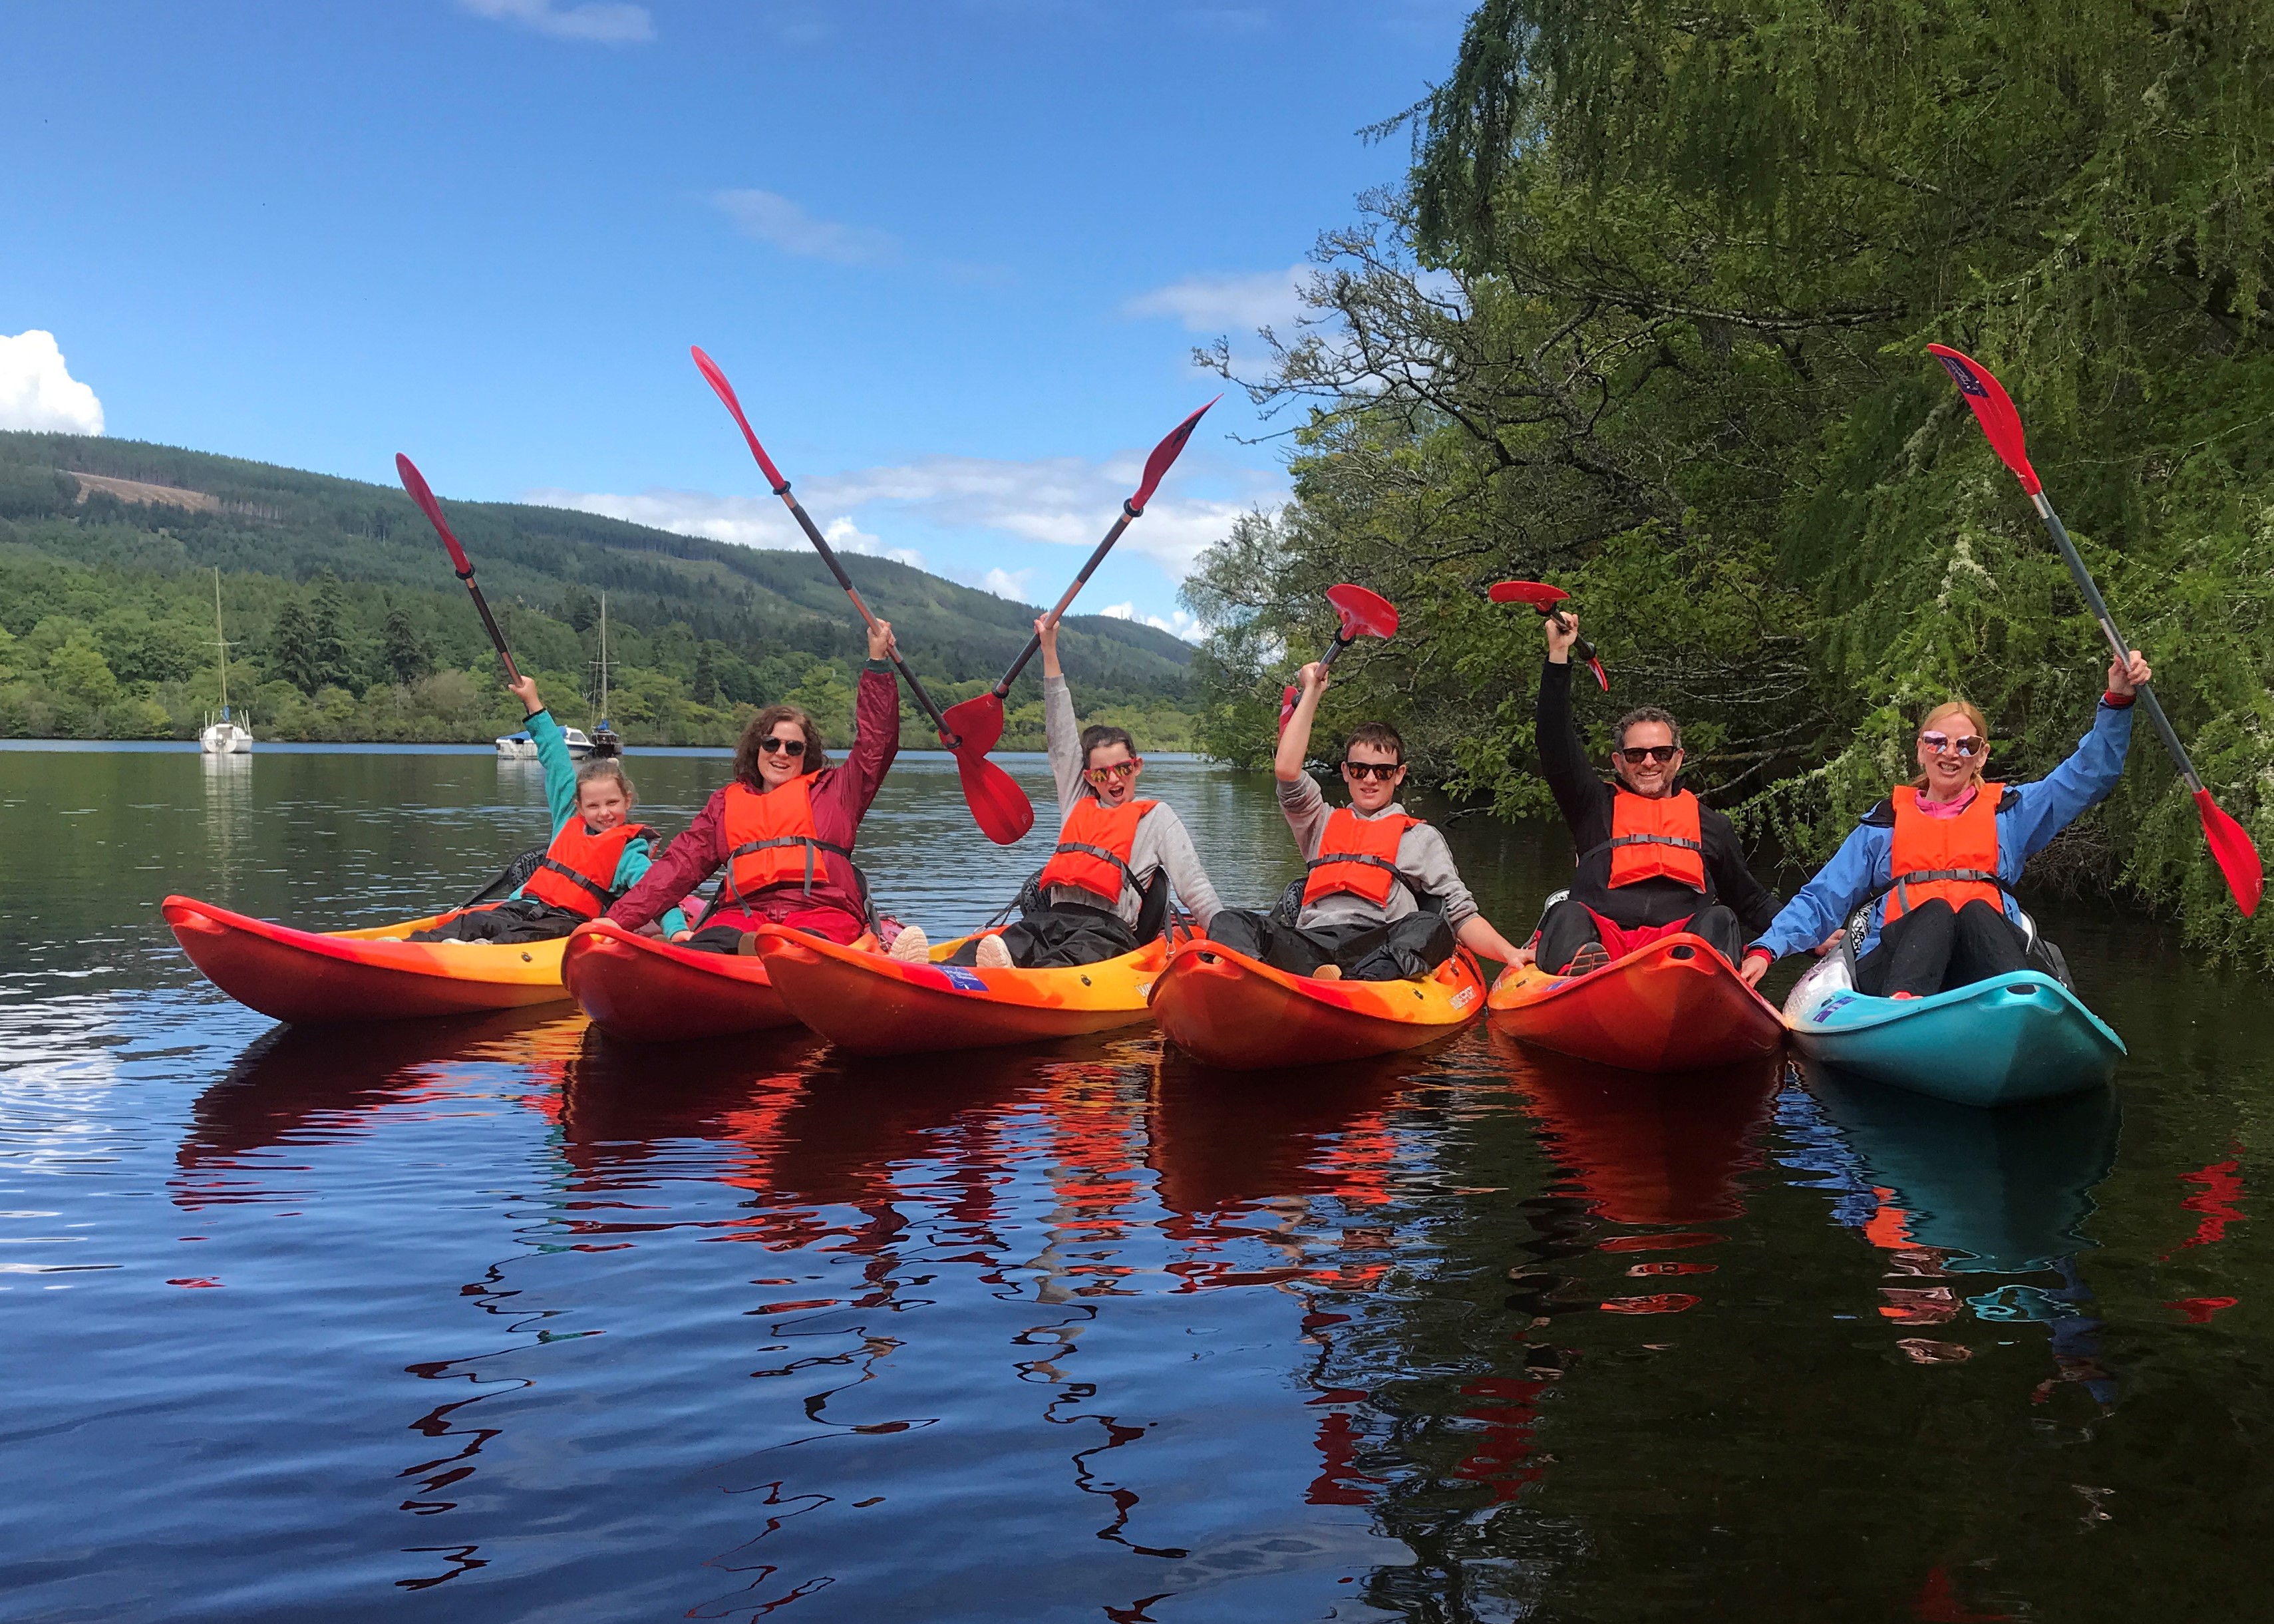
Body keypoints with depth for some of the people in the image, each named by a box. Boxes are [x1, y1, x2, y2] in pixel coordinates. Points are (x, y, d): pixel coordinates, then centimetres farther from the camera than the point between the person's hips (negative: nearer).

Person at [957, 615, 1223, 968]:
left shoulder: (1155, 816, 18)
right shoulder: (1077, 804, 29)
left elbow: (1192, 883, 10)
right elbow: (1061, 739, 30)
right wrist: (1049, 649, 30)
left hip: (1109, 930, -4)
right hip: (1049, 920, 5)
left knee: (1070, 959, -41)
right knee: (978, 952, -29)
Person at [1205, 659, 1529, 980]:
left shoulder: (1420, 837, 25)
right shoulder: (1323, 823, 31)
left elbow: (1460, 914, 14)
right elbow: (1286, 770, 13)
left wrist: (1509, 953, -4)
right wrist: (1312, 691, 20)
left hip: (1378, 952, -2)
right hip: (1308, 947, 2)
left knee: (1430, 927, -33)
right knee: (1232, 922, -23)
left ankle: (1356, 985, -57)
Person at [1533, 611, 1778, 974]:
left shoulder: (1710, 825, 29)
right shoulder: (1596, 807, 23)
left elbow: (1751, 902, 34)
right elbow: (1556, 746, 12)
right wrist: (1559, 655, 6)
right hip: (1600, 938, -1)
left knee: (1720, 920, -28)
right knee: (1567, 915, -31)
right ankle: (1583, 973, -62)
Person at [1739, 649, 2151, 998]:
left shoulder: (2010, 810, 27)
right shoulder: (1884, 823, 24)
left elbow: (2092, 772, 20)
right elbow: (1821, 899, 18)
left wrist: (2117, 700, 5)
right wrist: (1765, 950, 2)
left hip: (1986, 954, 1)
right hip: (1895, 972, -1)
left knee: (1976, 911, -33)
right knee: (1934, 910, -34)